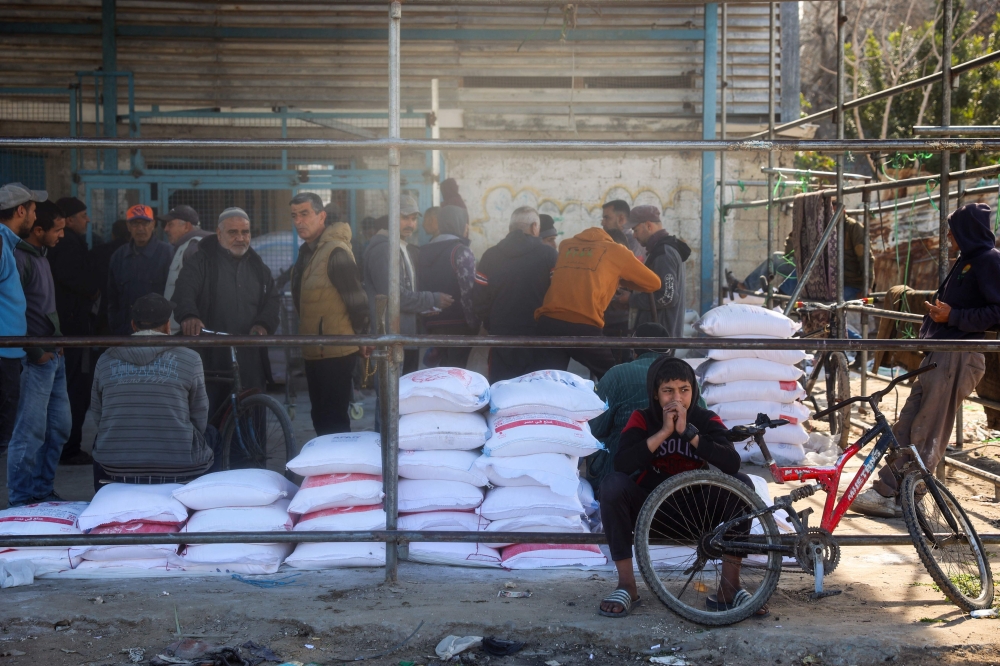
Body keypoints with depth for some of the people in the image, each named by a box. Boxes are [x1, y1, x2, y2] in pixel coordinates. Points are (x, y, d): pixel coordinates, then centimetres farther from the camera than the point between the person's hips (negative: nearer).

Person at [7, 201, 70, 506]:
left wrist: (58, 342, 12)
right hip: (36, 358, -10)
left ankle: (43, 492, 23)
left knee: (60, 426, 14)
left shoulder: (41, 257, 16)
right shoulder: (20, 258, -13)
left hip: (54, 355, 10)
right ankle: (20, 500, 3)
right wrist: (35, 353, -14)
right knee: (31, 432, -5)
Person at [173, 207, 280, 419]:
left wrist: (263, 324, -12)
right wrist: (189, 315, -36)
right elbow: (184, 291, -13)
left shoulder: (257, 265, 17)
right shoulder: (202, 262, 2)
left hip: (251, 362, 4)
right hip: (213, 360, -4)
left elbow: (271, 299, 10)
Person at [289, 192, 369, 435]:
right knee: (320, 418, 16)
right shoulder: (306, 251, 12)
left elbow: (357, 300, -18)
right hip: (314, 352, 9)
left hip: (336, 354, -9)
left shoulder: (336, 252, -18)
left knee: (333, 422, -6)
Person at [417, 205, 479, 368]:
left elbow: (421, 286, 12)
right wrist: (474, 324, -11)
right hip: (458, 324, -7)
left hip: (433, 323, 7)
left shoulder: (425, 251, 11)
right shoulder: (461, 252, -11)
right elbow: (468, 292, -17)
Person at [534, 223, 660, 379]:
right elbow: (653, 283, 22)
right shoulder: (615, 250, 15)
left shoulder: (565, 245, 25)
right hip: (584, 326, -3)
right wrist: (623, 279, 37)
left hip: (548, 322, 4)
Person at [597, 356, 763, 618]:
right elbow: (622, 464, -26)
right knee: (613, 484, -29)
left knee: (742, 483, -22)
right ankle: (626, 585, -21)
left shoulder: (707, 420, -5)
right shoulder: (642, 419, -7)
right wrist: (663, 432, -28)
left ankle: (728, 588, -18)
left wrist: (688, 432, -28)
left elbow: (732, 463, -24)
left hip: (694, 513, 1)